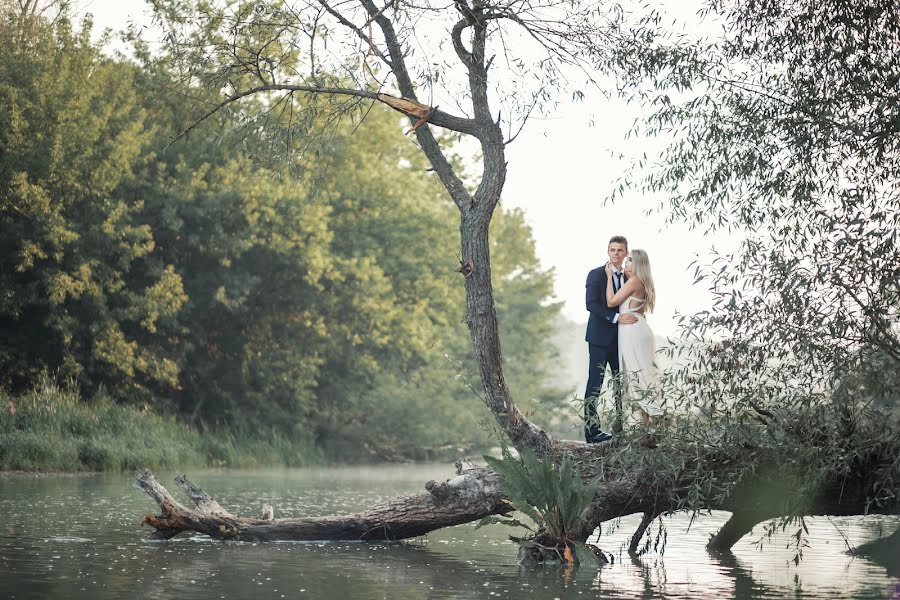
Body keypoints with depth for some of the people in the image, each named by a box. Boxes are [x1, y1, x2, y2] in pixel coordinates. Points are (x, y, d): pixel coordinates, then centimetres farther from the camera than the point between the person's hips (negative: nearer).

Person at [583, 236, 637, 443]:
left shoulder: (627, 277, 13)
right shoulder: (596, 275, -6)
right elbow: (591, 304, -17)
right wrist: (617, 317, -23)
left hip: (620, 338, 7)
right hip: (600, 337, -7)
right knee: (595, 382, -5)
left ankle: (621, 425, 17)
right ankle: (591, 430, -4)